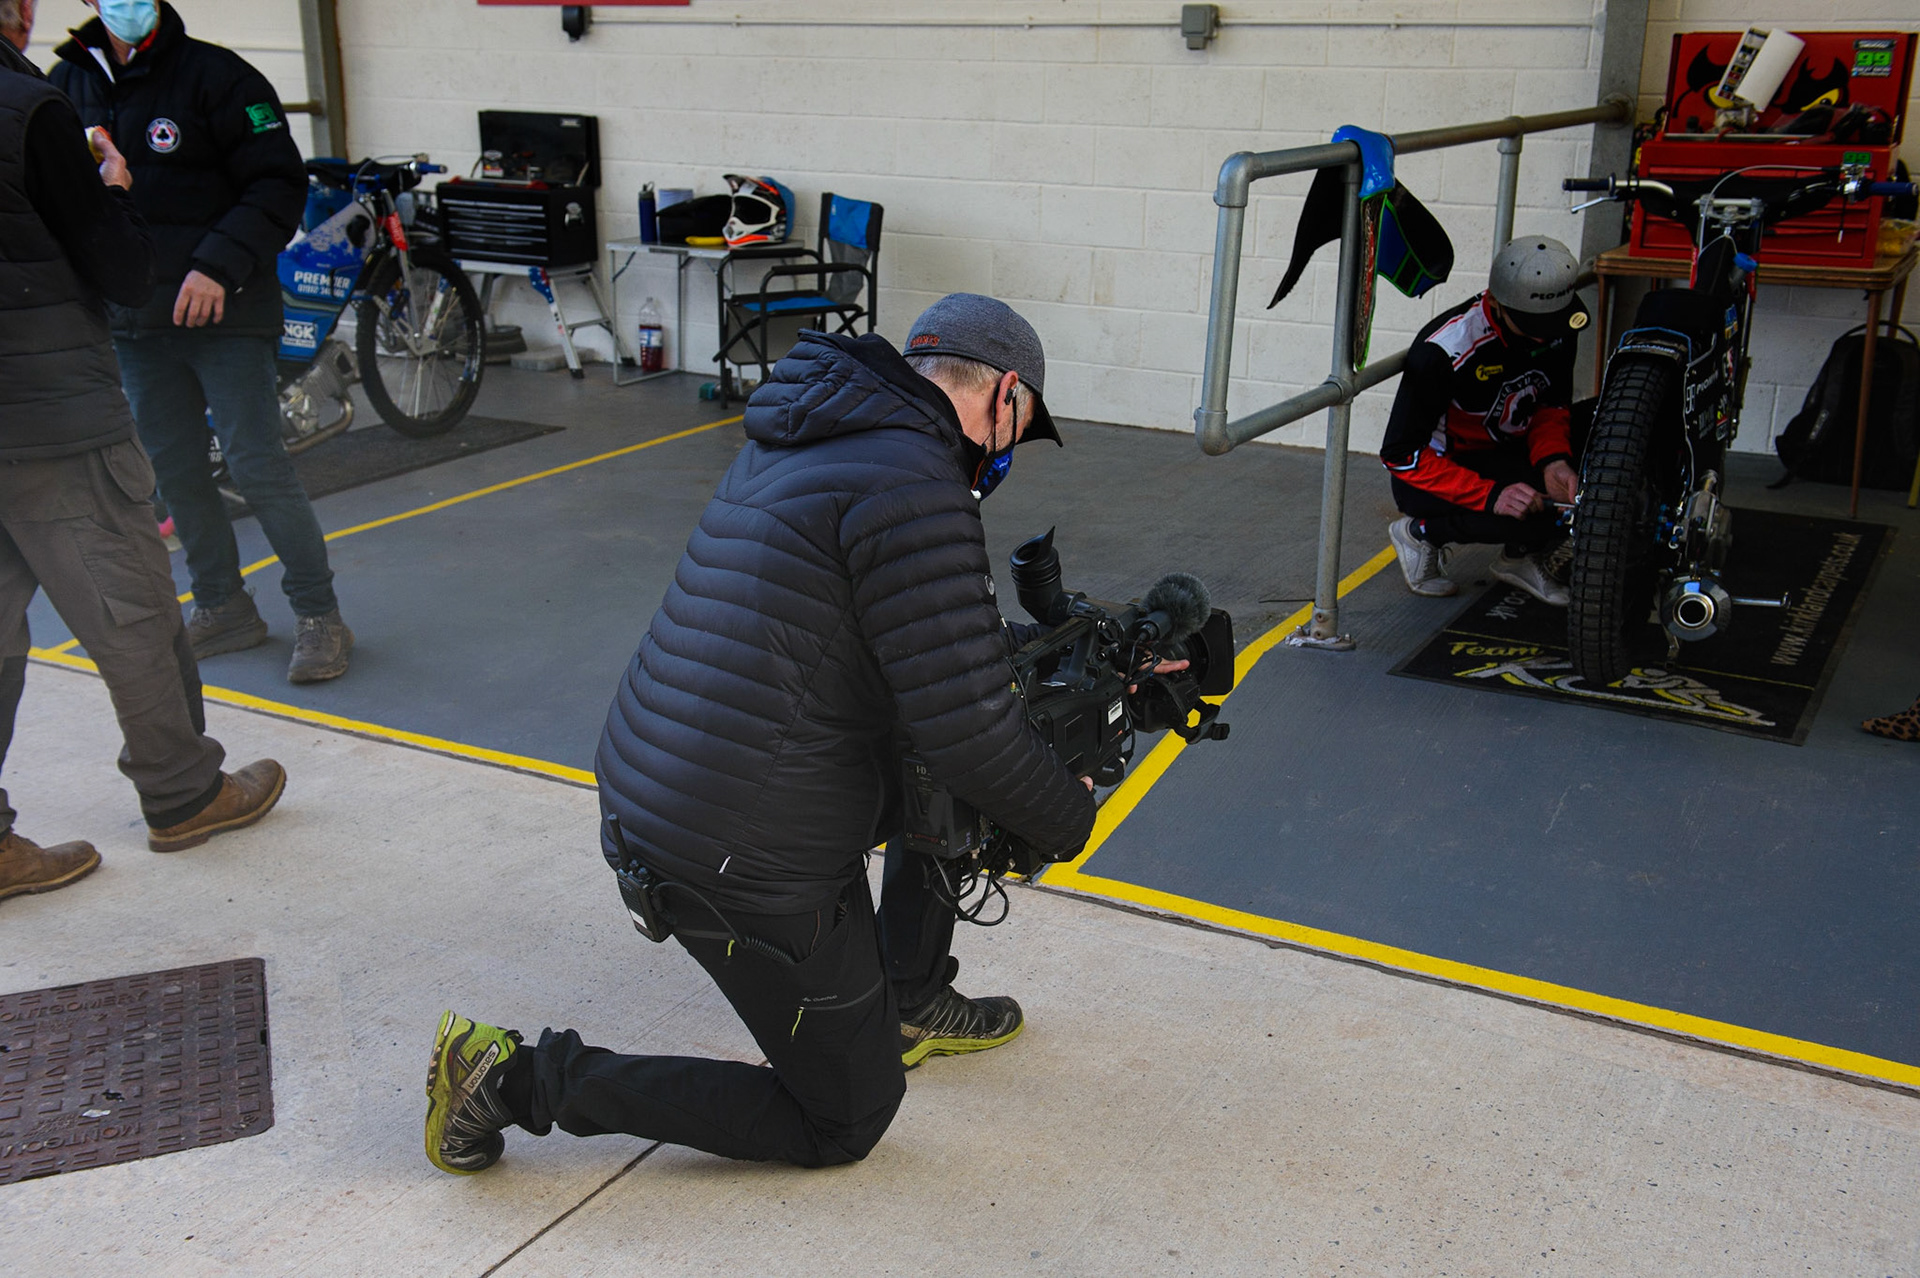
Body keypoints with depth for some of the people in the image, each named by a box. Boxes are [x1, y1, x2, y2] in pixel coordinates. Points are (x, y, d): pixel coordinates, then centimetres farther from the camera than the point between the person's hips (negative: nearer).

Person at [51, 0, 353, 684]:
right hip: (133, 319, 6)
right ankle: (223, 607, 25)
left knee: (257, 465, -6)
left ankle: (318, 615, 5)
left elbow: (279, 185, -10)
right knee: (173, 471, 11)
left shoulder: (214, 75, -7)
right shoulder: (66, 84, 9)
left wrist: (219, 265, -20)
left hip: (225, 313, -6)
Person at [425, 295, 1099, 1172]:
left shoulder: (808, 434, 9)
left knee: (945, 790, 24)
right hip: (747, 871, -9)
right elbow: (969, 732, -19)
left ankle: (910, 1004, 37)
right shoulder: (913, 486, -20)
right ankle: (521, 1079, 6)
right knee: (844, 1121, 11)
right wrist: (1068, 819, -1)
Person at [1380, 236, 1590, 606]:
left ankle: (1522, 555, 5)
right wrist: (1490, 495, -36)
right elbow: (1400, 454, -28)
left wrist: (1553, 459, -21)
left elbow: (1553, 405, 3)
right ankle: (1423, 532, -4)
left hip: (1507, 452, 7)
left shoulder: (1559, 329, -11)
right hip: (1434, 469, -6)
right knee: (1535, 517, -32)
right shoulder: (1444, 350, -29)